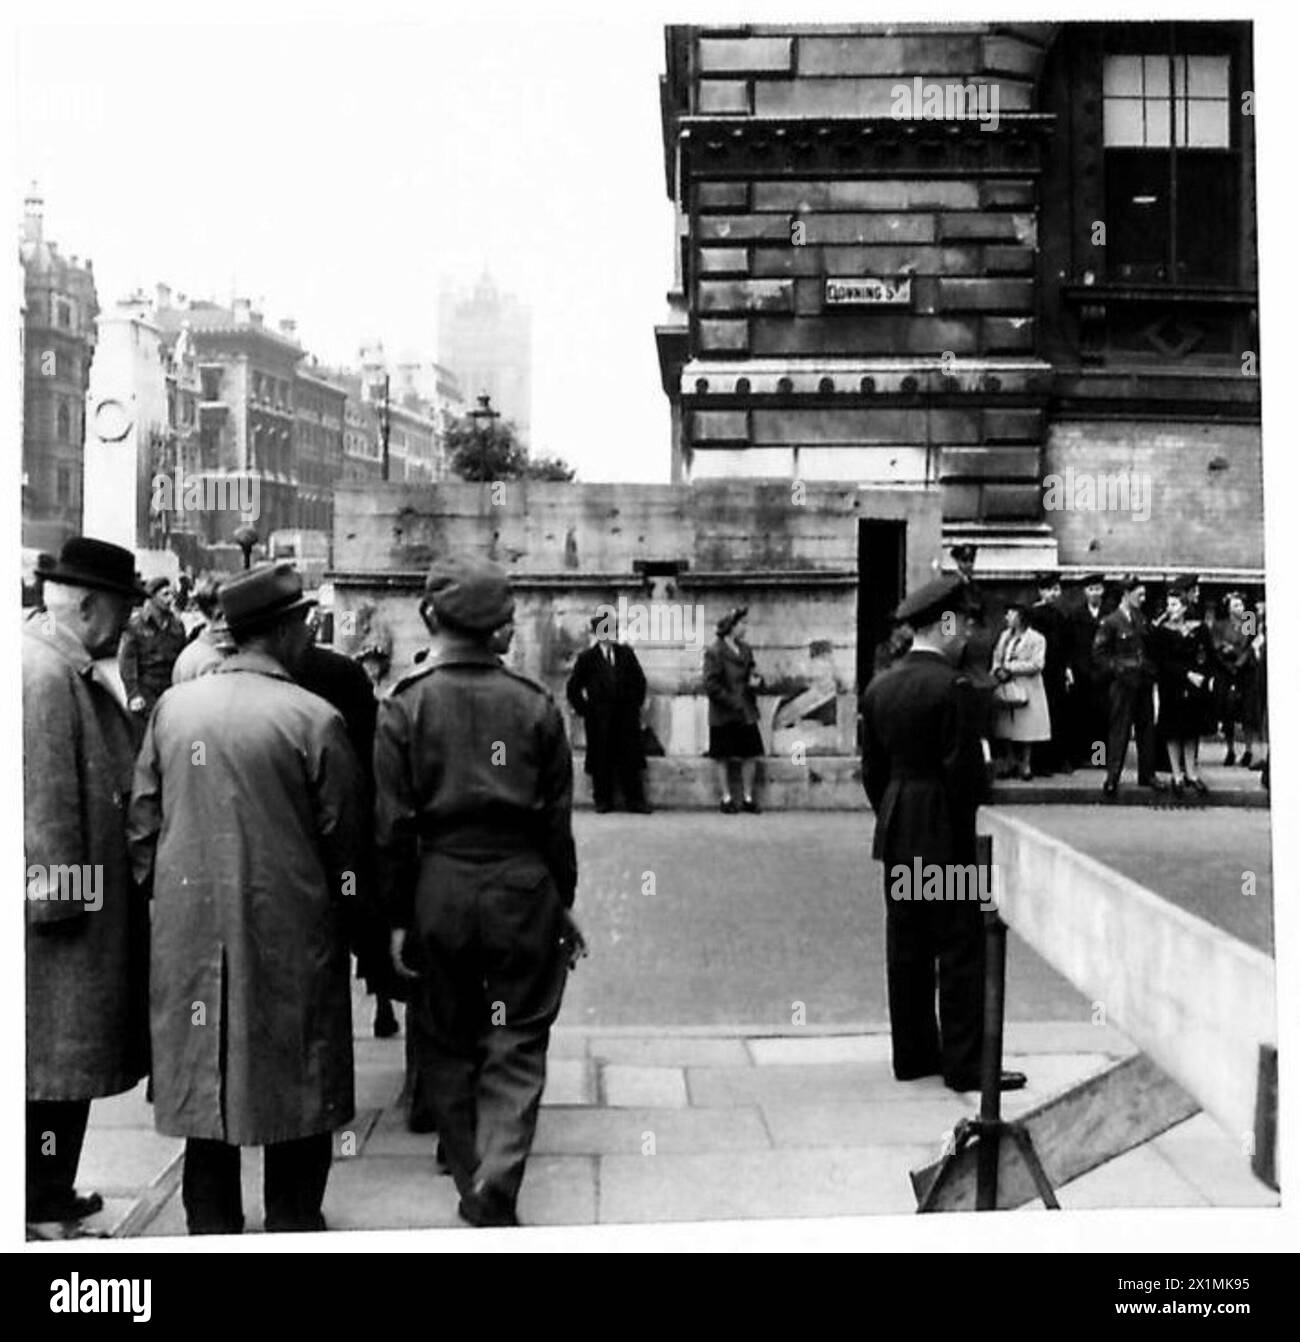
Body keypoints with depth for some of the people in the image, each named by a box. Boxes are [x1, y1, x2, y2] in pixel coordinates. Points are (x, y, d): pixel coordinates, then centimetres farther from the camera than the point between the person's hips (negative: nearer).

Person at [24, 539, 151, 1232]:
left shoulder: (75, 672, 11)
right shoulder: (42, 676, -20)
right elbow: (45, 801, -22)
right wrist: (61, 900, -21)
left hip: (93, 901, 10)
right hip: (64, 901, -10)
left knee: (68, 1047, 17)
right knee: (59, 1051, 2)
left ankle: (51, 1187, 29)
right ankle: (45, 1200, 15)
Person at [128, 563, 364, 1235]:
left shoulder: (172, 706, 0)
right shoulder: (315, 719, -12)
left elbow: (142, 819, 5)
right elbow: (343, 835, -8)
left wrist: (158, 892, 16)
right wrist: (349, 910, 7)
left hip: (188, 928, 4)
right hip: (289, 927, -4)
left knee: (205, 1080, 15)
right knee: (297, 1086, 11)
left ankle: (210, 1226, 26)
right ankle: (293, 1220, 21)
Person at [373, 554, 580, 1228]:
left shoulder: (404, 705, -6)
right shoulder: (536, 704, -3)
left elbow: (392, 824, -5)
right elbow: (557, 819, 0)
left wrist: (398, 916, 2)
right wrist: (562, 902, 11)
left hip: (439, 890, 0)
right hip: (522, 892, 0)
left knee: (448, 1045, 16)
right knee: (517, 1047, 8)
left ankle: (473, 1185, 24)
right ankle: (497, 1188, -5)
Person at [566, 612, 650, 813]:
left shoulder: (625, 653, 9)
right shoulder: (587, 657, 2)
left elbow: (639, 680, 17)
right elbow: (573, 687, 6)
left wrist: (636, 704, 9)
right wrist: (583, 710, 0)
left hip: (626, 716, 2)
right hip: (598, 719, -2)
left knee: (630, 759, 2)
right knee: (602, 760, 1)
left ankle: (634, 800, 8)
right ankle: (603, 801, 10)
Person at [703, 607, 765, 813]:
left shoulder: (746, 650, 9)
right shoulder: (714, 652, -11)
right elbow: (711, 685, -14)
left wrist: (756, 682, -6)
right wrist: (733, 703, -17)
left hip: (746, 713, 6)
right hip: (723, 716, -6)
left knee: (750, 755, 4)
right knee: (722, 758, 4)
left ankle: (748, 797, 14)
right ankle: (726, 798, 13)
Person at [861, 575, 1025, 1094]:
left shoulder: (879, 687, 7)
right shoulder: (953, 687, -15)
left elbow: (872, 769, 11)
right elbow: (965, 770, -16)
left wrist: (890, 817, 18)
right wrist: (972, 834, -4)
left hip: (896, 835, 7)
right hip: (946, 836, -7)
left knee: (907, 947, 12)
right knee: (962, 949, 0)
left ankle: (913, 1053, 19)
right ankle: (965, 1064, 4)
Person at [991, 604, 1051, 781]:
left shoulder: (1036, 639, -7)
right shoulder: (1004, 636, 13)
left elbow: (1036, 664, -15)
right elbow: (997, 657, 15)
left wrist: (1010, 667, -15)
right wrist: (998, 671, -8)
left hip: (1026, 691, -6)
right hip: (1006, 689, 6)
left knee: (1025, 730, -2)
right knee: (1009, 728, 8)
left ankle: (1025, 765, 9)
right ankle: (1013, 763, 19)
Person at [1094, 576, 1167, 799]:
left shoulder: (1141, 619, 12)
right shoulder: (1110, 622, -6)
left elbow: (1149, 646, 20)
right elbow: (1099, 652, -6)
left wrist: (1151, 669, 7)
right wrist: (1117, 668, -12)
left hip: (1144, 681, 6)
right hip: (1123, 683, -6)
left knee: (1147, 728, 10)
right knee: (1119, 730, -4)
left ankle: (1147, 774, 19)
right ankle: (1112, 779, -1)